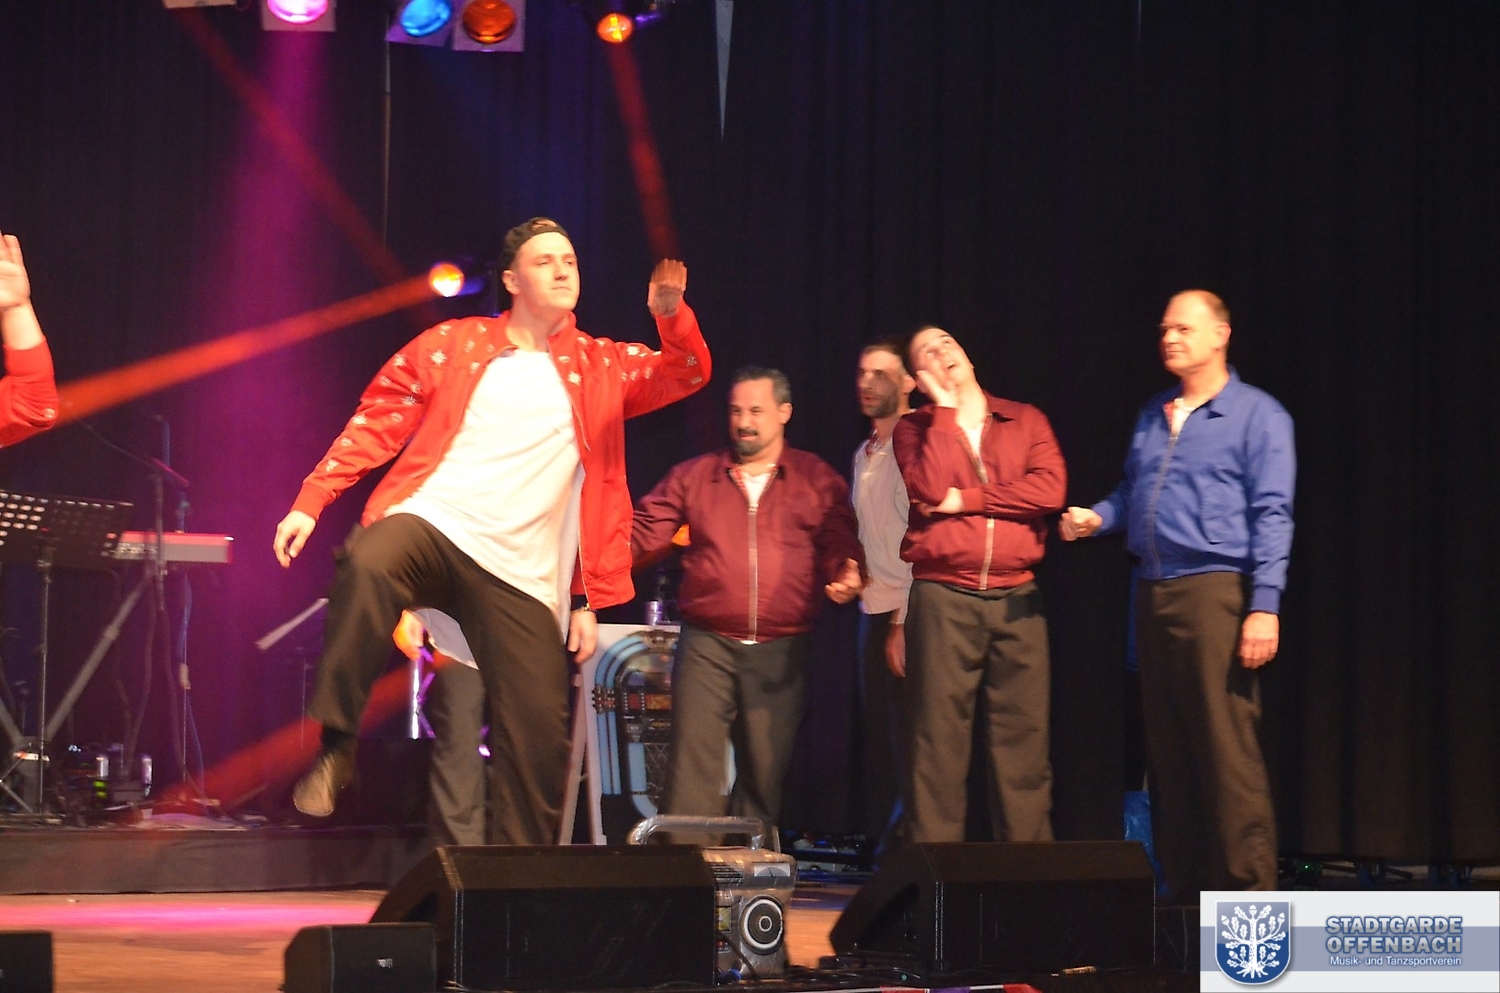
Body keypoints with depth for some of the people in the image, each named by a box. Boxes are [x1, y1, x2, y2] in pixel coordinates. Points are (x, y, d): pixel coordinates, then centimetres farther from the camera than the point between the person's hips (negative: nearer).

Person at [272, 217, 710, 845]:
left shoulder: (602, 367, 17)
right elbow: (376, 425, 12)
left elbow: (688, 374, 3)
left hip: (522, 575, 2)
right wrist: (311, 502, 3)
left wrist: (670, 315, -17)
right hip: (431, 525, -2)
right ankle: (334, 747, -27)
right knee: (368, 565, -36)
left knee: (539, 732, -6)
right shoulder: (452, 346, 13)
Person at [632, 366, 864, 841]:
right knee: (693, 762, -9)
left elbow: (840, 547, 4)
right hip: (707, 645, 0)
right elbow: (643, 532, 8)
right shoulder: (694, 476, 10)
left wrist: (847, 575, -18)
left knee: (765, 770, 6)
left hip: (781, 652, 0)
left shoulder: (818, 480, 9)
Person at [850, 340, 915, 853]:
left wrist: (903, 623, -19)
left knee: (904, 745, -6)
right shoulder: (865, 454, 16)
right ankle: (880, 840, 19)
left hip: (906, 615, -9)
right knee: (877, 735, 12)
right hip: (875, 611, 9)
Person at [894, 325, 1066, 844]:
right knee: (939, 740, -4)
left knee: (1024, 738, 1)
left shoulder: (1025, 420, 12)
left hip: (1016, 600, 2)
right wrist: (945, 407, -4)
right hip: (942, 600, -1)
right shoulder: (914, 428, 9)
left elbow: (1050, 490, -5)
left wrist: (964, 500, -7)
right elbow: (930, 488, -11)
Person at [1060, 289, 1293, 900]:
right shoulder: (1152, 416, 19)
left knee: (1227, 752, -10)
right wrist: (1096, 518, 4)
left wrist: (1264, 606, -15)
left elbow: (1271, 516, -6)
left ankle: (1248, 890, -8)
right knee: (1166, 752, 8)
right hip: (1153, 595, 7)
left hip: (1214, 592, -7)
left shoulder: (1257, 415, 1)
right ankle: (1182, 888, 14)